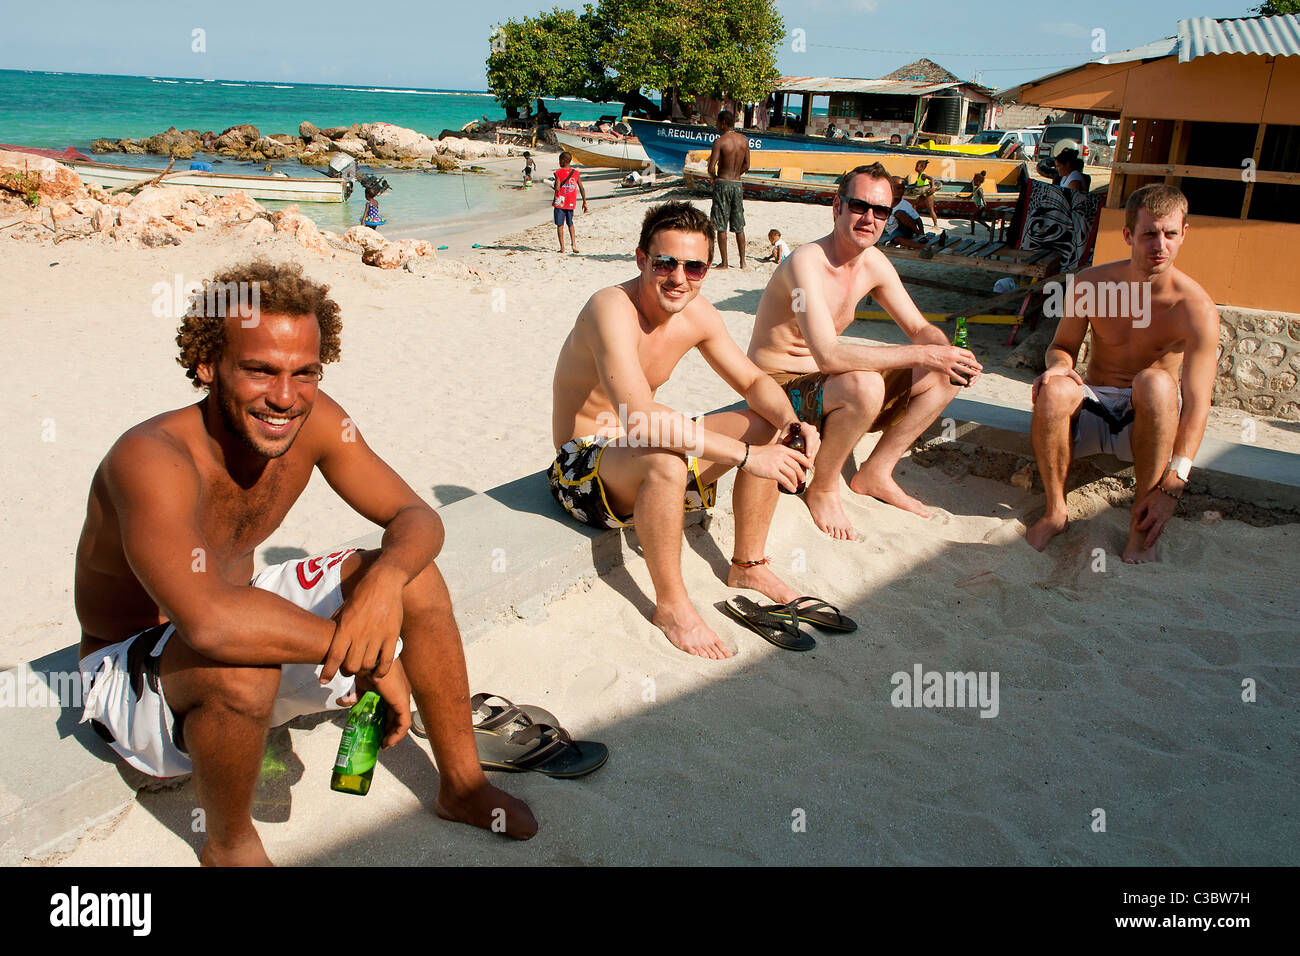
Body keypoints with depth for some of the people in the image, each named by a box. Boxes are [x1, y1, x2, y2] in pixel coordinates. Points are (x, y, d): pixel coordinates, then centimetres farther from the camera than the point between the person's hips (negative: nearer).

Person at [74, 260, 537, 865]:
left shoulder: (314, 420, -15)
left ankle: (462, 785, 9)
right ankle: (229, 845, -6)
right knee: (242, 665, -38)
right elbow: (209, 622, -48)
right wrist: (369, 653, -38)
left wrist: (386, 579, -34)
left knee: (413, 573, -7)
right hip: (132, 668, -6)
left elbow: (417, 518, -10)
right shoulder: (152, 459, -34)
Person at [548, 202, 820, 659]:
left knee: (766, 428, 0)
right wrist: (745, 455, -37)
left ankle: (748, 565, 12)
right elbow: (641, 418, -39)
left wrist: (790, 423, -17)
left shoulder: (696, 313, -4)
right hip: (583, 463, -8)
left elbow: (753, 381, 6)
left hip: (644, 446, 8)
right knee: (666, 464, -38)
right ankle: (671, 605, -17)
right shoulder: (612, 308, -28)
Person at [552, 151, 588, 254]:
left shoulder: (558, 173, -10)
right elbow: (582, 188, 2)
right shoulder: (576, 173, 2)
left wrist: (553, 187, 5)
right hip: (571, 203, 4)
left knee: (560, 225, 4)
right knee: (570, 223, 20)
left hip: (560, 203, -4)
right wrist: (584, 202, 8)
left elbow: (557, 188, -18)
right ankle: (573, 243, 3)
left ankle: (562, 248, 0)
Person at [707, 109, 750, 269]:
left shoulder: (720, 142, -13)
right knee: (739, 226, 12)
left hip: (722, 184, -5)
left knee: (721, 226, 1)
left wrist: (713, 178, 3)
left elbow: (711, 168, -17)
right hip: (738, 184, 5)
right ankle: (742, 261, 14)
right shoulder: (744, 140, 4)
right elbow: (746, 166, 10)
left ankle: (725, 263, 1)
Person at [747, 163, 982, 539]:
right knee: (864, 385, -38)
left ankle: (874, 473, 8)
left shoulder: (874, 263, 0)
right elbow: (828, 355, -36)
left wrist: (951, 354, -17)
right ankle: (822, 489, -12)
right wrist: (924, 354, -34)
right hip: (779, 387, -8)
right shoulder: (807, 263, -25)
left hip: (827, 382, 8)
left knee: (942, 378, 1)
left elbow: (919, 328, 8)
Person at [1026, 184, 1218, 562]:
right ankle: (1055, 512, -16)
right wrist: (1058, 366, -22)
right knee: (1053, 390, -33)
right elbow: (1063, 345, 7)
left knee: (1156, 382, -36)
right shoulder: (1092, 283, -7)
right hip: (1093, 408, 2)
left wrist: (1171, 487, -31)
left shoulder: (1197, 308, -16)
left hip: (1147, 421, -1)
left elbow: (1196, 403, -21)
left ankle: (1141, 525, -26)